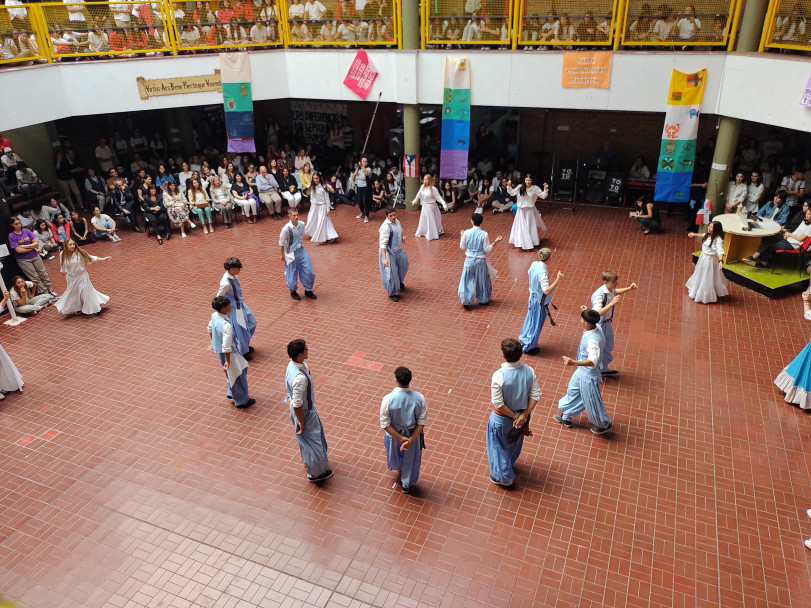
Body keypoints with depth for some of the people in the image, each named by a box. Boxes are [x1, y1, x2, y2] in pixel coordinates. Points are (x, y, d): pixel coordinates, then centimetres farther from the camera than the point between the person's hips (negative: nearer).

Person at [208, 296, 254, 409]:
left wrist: (213, 342, 28)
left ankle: (232, 393, 45)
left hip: (219, 349, 9)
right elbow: (226, 347, -32)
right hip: (228, 353, -9)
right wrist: (227, 362, -23)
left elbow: (210, 328, 13)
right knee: (238, 375, 11)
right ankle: (241, 401, 29)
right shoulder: (226, 325, -35)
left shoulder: (214, 315, -7)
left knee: (239, 370, 28)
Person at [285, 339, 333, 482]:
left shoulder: (294, 364, -10)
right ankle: (315, 473, 35)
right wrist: (301, 422, -17)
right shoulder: (300, 378, -40)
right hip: (304, 412, -9)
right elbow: (297, 404, -31)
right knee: (311, 440, 13)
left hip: (307, 406, 9)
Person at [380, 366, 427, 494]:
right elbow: (422, 422, -20)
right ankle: (406, 486, 48)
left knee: (395, 454, 34)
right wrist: (410, 439, -19)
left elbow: (385, 425, -24)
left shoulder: (388, 399, -30)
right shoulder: (419, 398, -24)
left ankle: (400, 470, 66)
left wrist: (401, 438, -18)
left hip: (394, 434, 0)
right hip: (413, 434, 0)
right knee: (410, 459, 27)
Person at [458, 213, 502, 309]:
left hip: (469, 260, 0)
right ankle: (483, 300, 33)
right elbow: (487, 250, -11)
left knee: (467, 280, 11)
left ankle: (466, 302, 14)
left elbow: (462, 247, 0)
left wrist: (462, 235, 13)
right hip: (481, 261, 0)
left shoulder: (466, 233, -11)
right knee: (482, 280, 18)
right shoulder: (484, 234, -15)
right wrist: (495, 242, -6)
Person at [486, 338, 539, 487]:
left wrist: (515, 416, -15)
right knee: (515, 441, 32)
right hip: (521, 413, 5)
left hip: (502, 418, -4)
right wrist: (523, 414, -13)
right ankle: (510, 464, 59)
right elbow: (535, 395, -14)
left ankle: (503, 476, 40)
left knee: (500, 445, 22)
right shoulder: (529, 371, -19)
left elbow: (498, 404, -27)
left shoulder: (499, 376, -33)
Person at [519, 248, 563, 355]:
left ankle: (523, 340, 41)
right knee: (536, 324, 9)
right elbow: (547, 291, -35)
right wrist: (558, 280, -37)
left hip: (533, 297, 8)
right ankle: (529, 347, 23)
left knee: (530, 319, 25)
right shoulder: (542, 272, -33)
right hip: (540, 301, -8)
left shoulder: (534, 264, -8)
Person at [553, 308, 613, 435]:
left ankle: (605, 424, 38)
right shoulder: (592, 331, -8)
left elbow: (593, 361, -45)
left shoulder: (593, 340, -37)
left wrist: (574, 362, -57)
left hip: (588, 376, -10)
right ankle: (566, 417, 47)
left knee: (592, 402, 13)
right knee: (572, 392, 26)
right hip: (581, 372, 10)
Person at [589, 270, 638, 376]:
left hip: (607, 323, 9)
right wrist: (612, 303, -46)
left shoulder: (611, 290, -6)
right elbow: (598, 313, -41)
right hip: (598, 325, -9)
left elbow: (616, 292, 22)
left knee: (608, 347, 25)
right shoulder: (599, 295, -32)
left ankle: (604, 369, 46)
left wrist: (629, 288, 7)